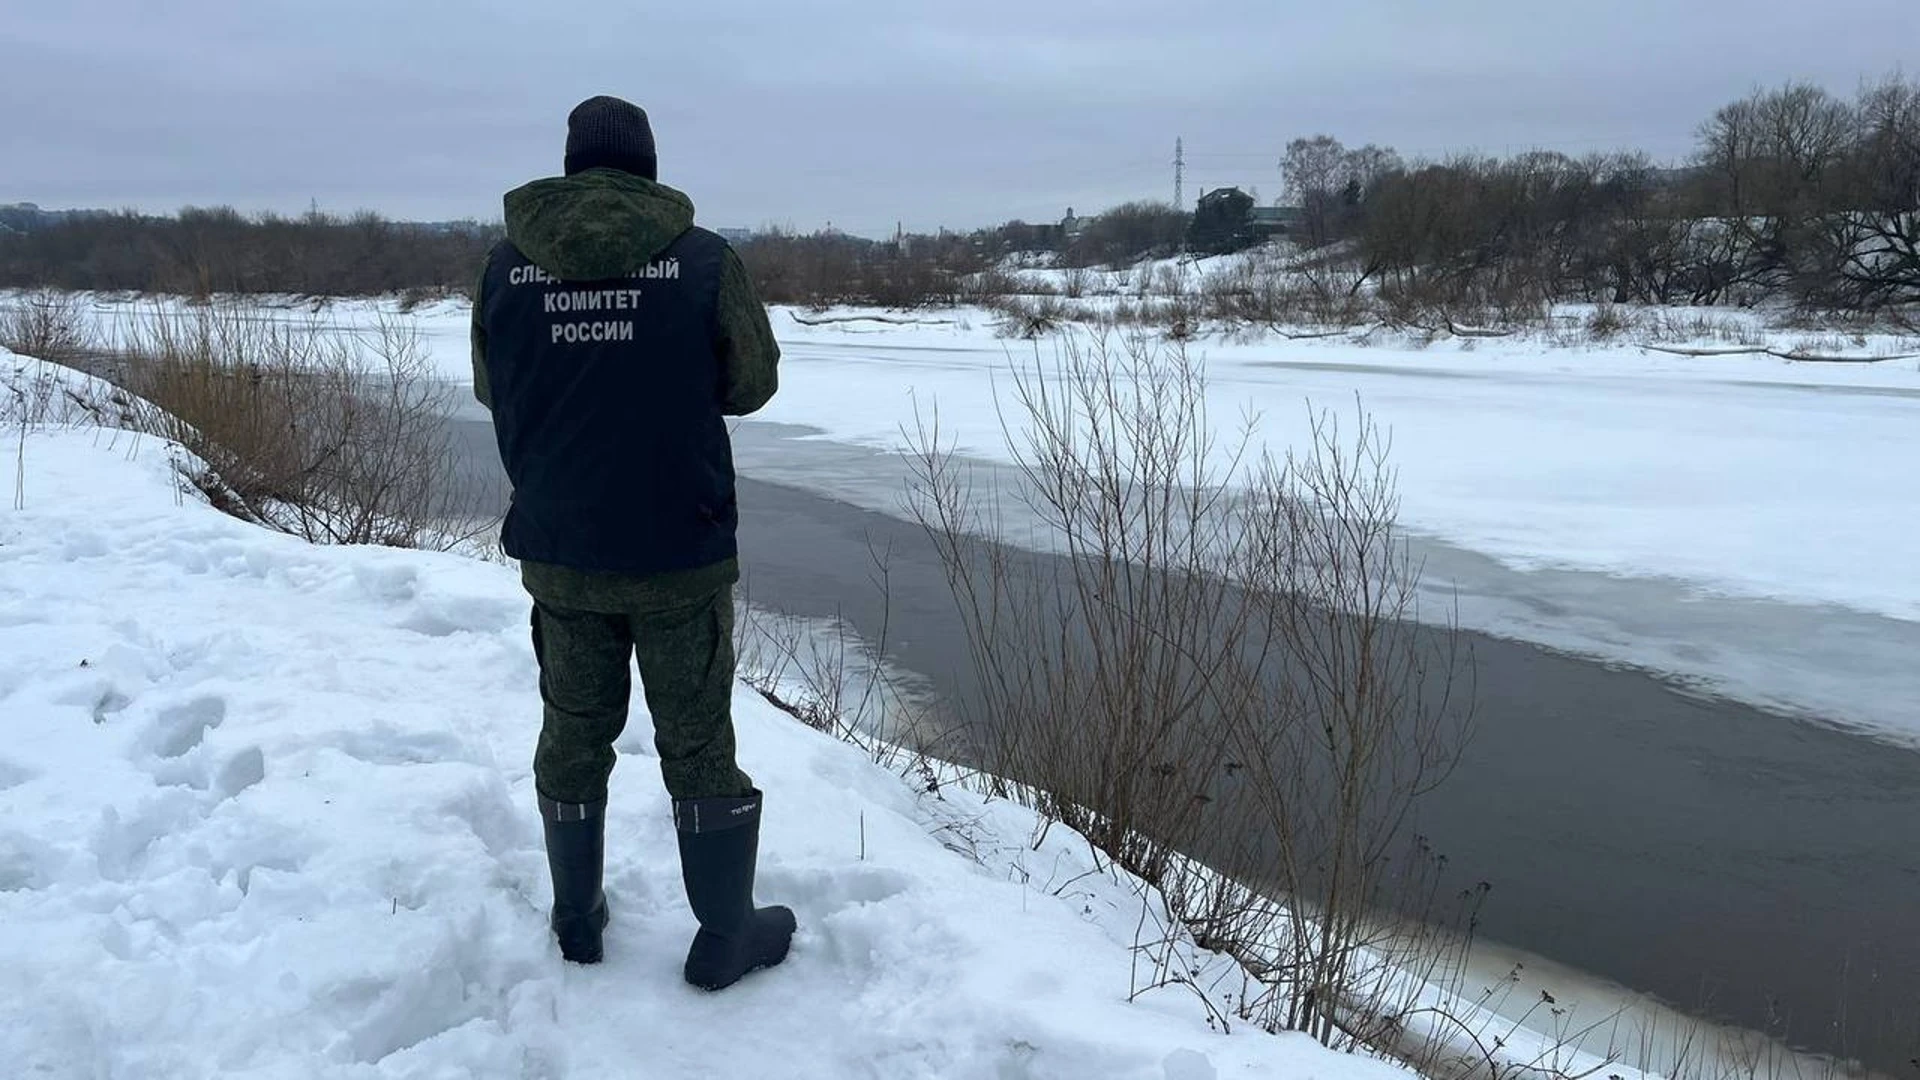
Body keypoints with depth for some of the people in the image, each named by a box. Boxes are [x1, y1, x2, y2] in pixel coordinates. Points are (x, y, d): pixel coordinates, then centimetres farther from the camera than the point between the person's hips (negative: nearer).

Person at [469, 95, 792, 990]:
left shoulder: (508, 262, -2)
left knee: (574, 731, 17)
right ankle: (725, 934, 19)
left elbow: (489, 388, 9)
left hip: (557, 551, 3)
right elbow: (752, 382, 0)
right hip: (679, 552, -2)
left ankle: (577, 918, 31)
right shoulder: (703, 260, -10)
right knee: (696, 743, 8)